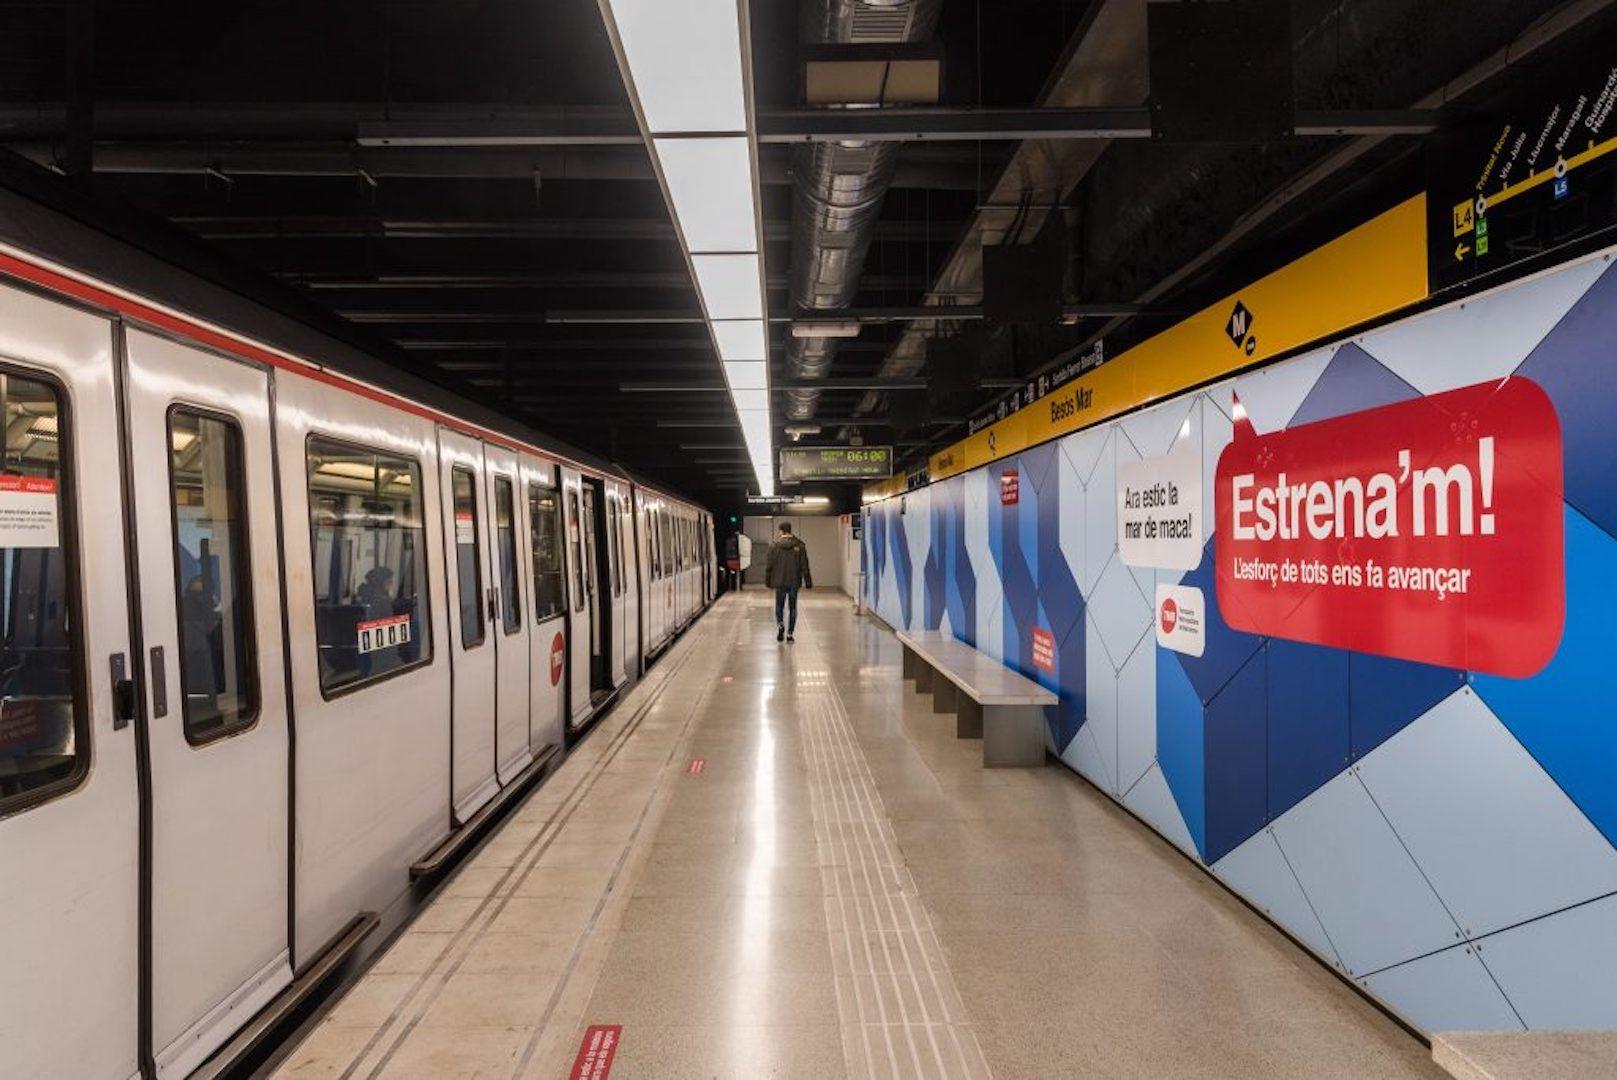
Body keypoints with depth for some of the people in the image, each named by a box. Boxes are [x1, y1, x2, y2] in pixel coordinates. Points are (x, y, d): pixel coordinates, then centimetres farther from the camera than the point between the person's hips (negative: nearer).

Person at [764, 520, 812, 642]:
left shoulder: (774, 545, -5)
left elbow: (768, 565, -1)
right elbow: (804, 566, -1)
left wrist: (768, 581, 10)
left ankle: (780, 624, -11)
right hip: (794, 582, 1)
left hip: (779, 582, -1)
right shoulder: (800, 545, -2)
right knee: (792, 607, 9)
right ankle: (790, 633, 7)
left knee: (779, 605, 14)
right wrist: (808, 582, 5)